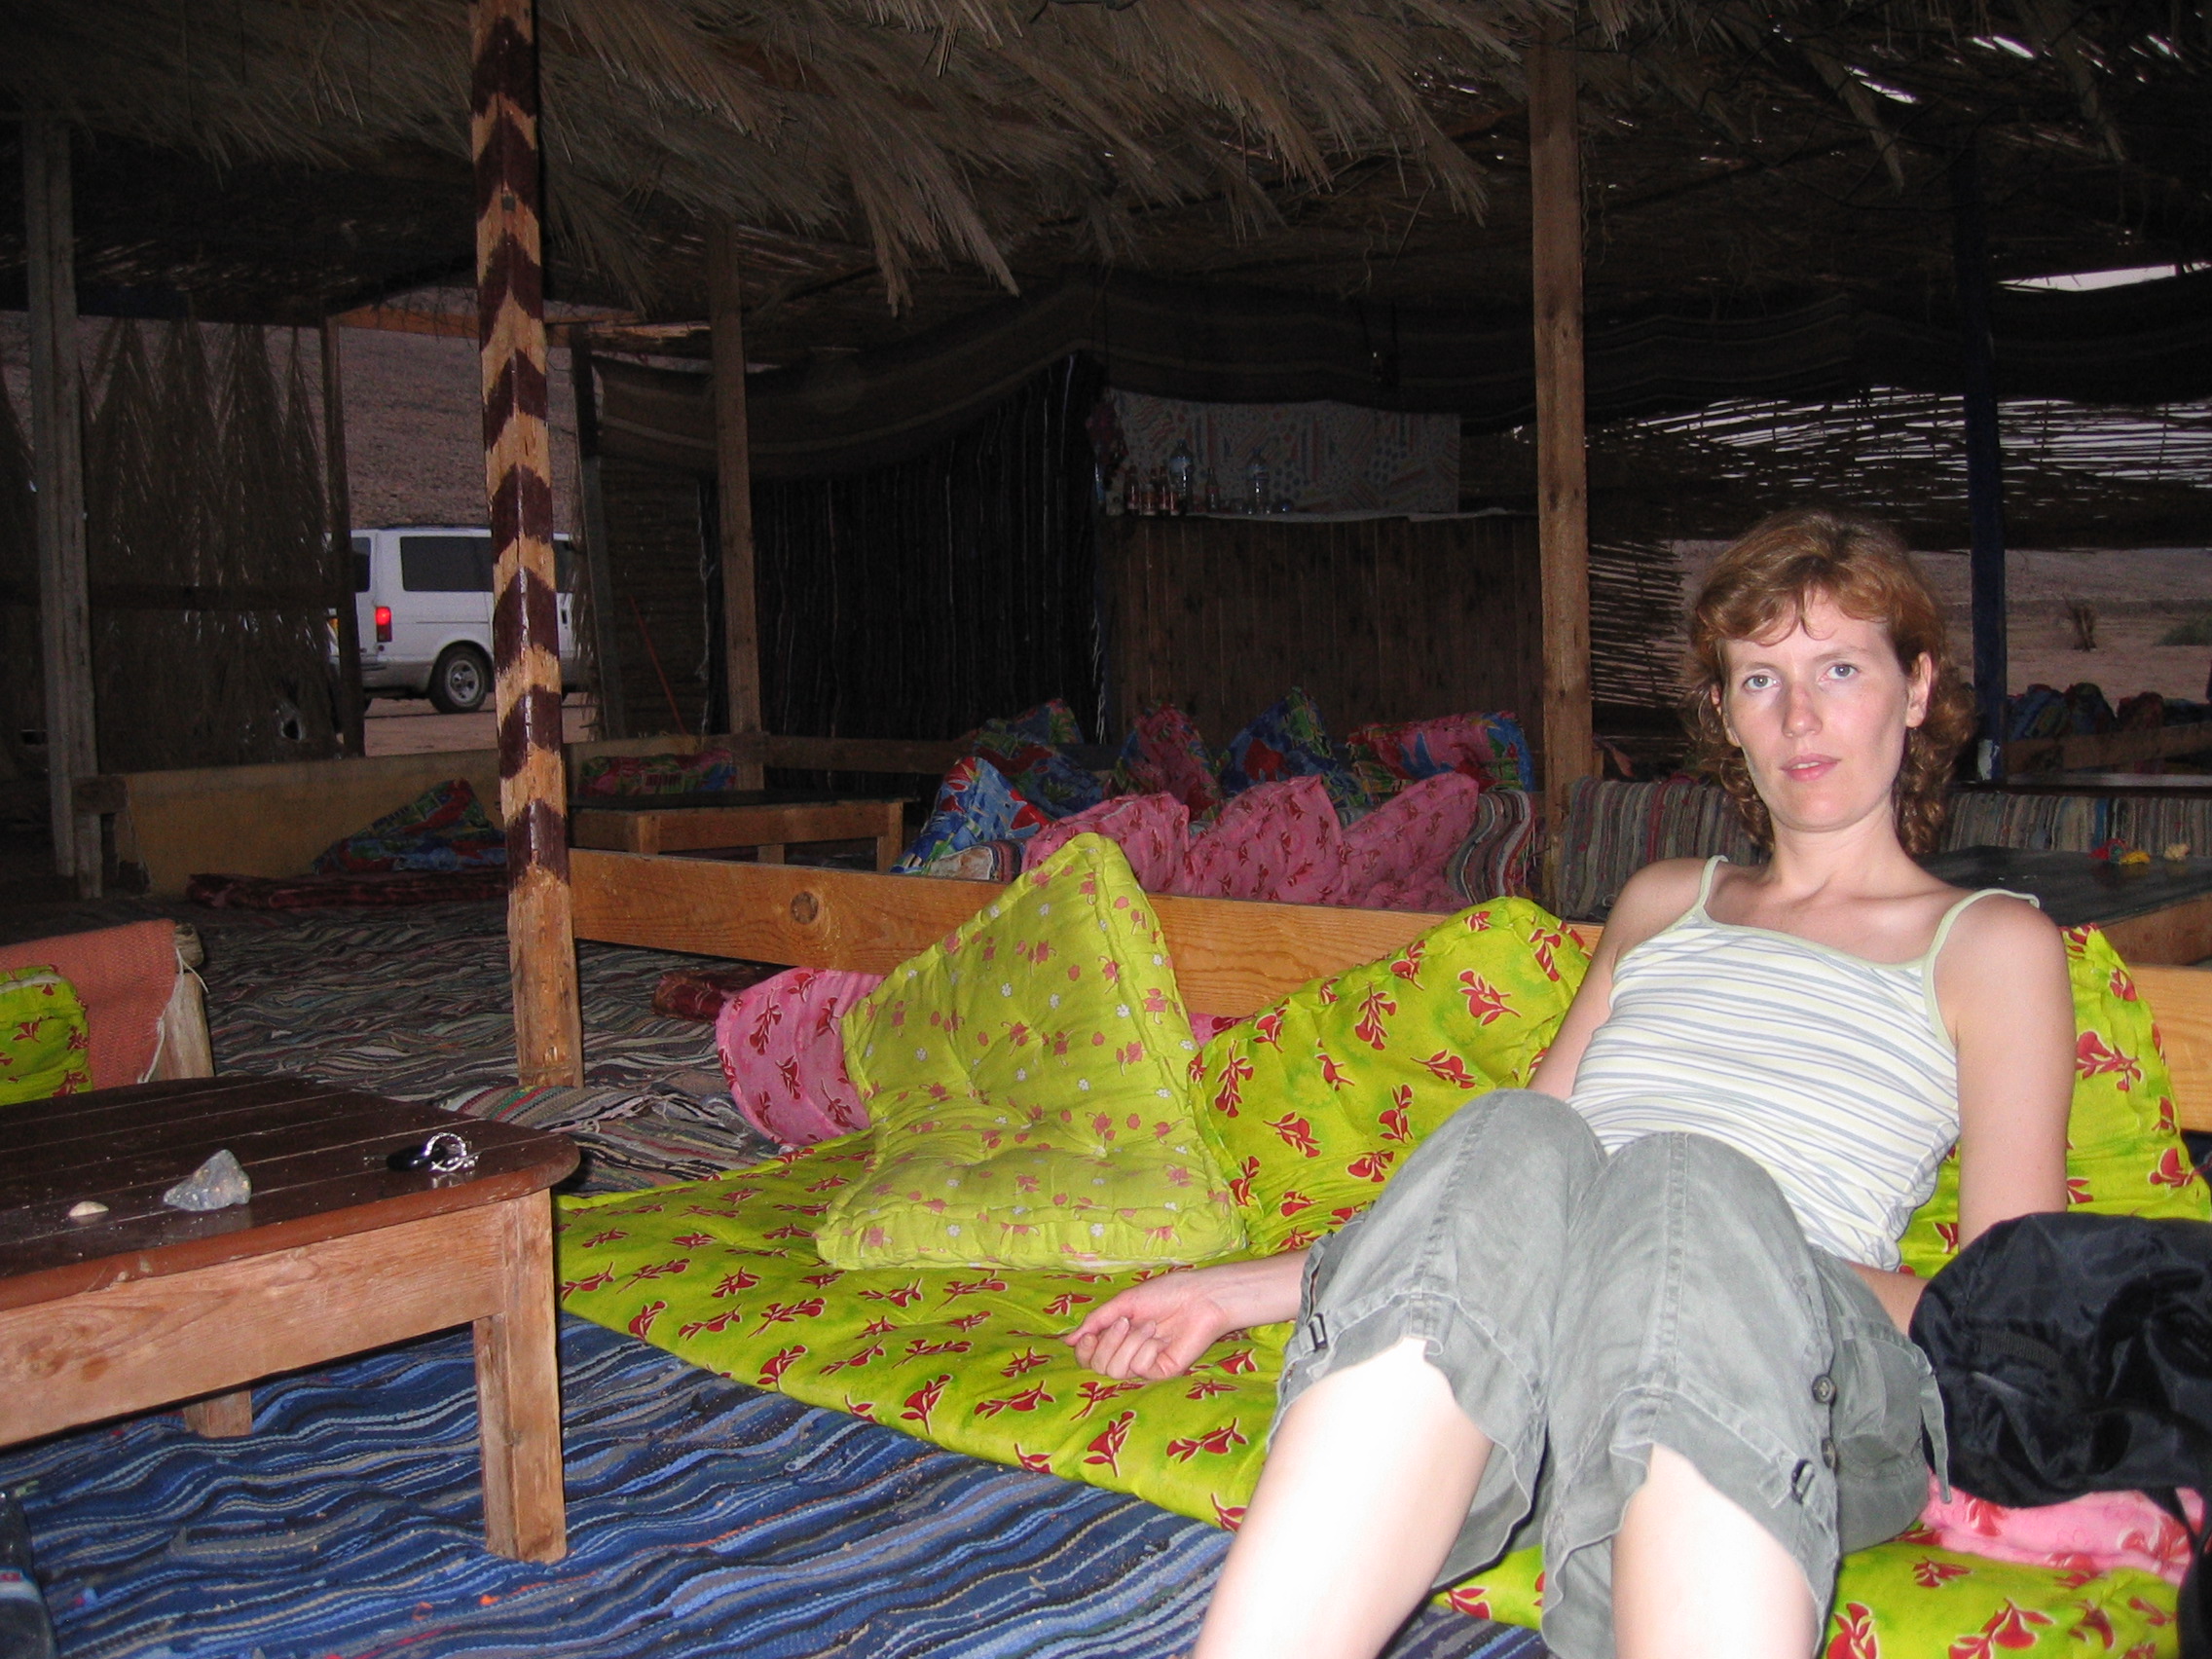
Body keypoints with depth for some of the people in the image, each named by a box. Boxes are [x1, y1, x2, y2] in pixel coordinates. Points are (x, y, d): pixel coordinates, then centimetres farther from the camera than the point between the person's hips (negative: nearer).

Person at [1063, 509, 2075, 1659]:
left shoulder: (1992, 942, 17)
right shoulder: (1662, 902, 29)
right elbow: (1488, 1197, 27)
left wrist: (1781, 1268, -10)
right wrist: (1236, 1293, 20)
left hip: (1815, 1372, -2)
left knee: (1687, 1185, -36)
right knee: (1514, 1147, -33)